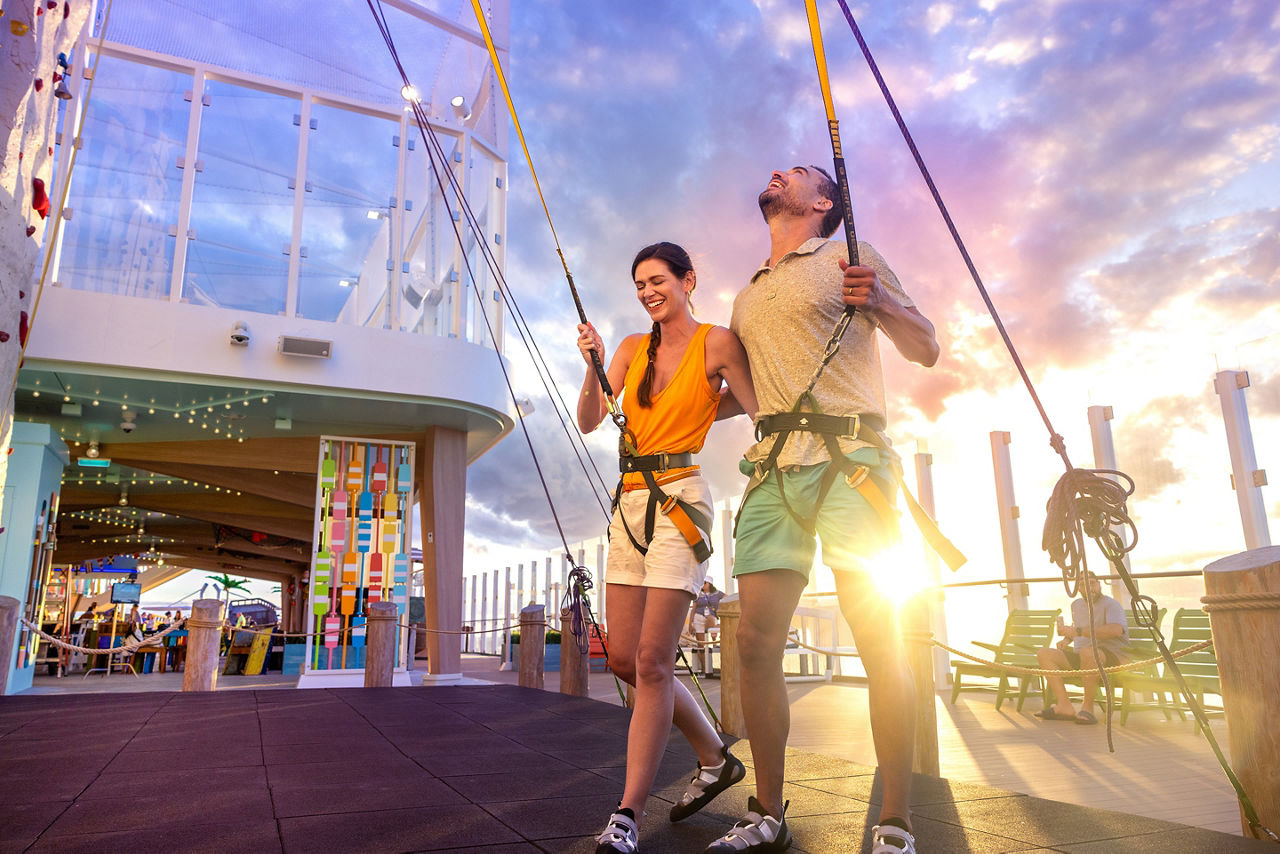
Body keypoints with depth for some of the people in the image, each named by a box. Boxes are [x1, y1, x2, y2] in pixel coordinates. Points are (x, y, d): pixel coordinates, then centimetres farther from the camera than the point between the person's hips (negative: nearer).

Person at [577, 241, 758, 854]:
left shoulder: (716, 342, -1)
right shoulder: (632, 348, 13)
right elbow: (589, 422, 3)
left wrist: (697, 411, 1)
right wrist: (593, 367, -10)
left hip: (679, 502, -7)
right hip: (630, 504, 7)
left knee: (652, 661, -9)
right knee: (623, 658, 9)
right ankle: (715, 759, 27)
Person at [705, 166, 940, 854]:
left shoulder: (849, 258, 11)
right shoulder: (747, 296, 27)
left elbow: (925, 350, 5)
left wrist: (881, 301, -13)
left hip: (846, 458, -5)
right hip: (773, 465, 5)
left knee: (878, 638, -7)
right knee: (756, 641, -1)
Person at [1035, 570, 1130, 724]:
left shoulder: (1111, 604, -8)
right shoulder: (1076, 604, 17)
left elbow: (1116, 630, -29)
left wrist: (1078, 631, -31)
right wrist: (1066, 639, 15)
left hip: (1111, 656, -8)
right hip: (1079, 656, 8)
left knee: (1087, 651, -41)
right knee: (1043, 654, -9)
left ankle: (1087, 706, -25)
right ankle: (1065, 705, -19)